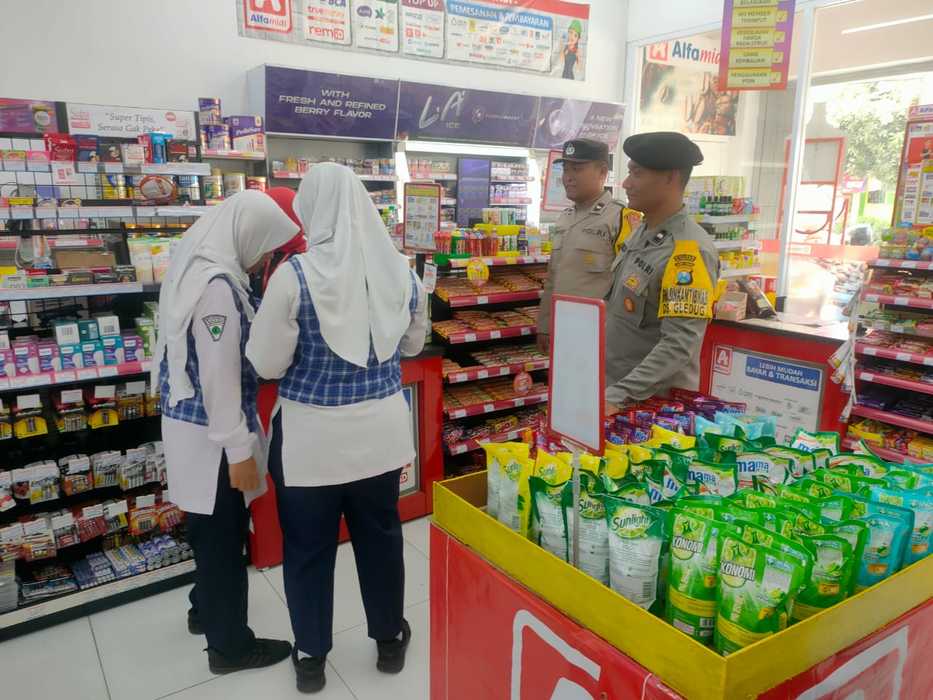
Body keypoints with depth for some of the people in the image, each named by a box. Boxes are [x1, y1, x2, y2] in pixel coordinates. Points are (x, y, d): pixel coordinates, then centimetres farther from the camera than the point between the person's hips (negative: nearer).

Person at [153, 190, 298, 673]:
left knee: (209, 526, 24)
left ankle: (205, 608, 43)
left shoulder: (192, 265, 7)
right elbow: (220, 376, -25)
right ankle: (230, 645, 20)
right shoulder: (217, 284, -24)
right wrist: (239, 450, -20)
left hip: (190, 420, 10)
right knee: (224, 536, 4)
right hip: (210, 430, -10)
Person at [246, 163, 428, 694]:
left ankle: (311, 656, 34)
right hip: (381, 428, 4)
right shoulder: (401, 269, -4)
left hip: (315, 435, -3)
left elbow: (266, 363, -11)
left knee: (309, 547, 16)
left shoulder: (296, 275, -18)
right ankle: (390, 639, 39)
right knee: (382, 535, 21)